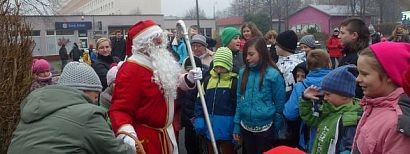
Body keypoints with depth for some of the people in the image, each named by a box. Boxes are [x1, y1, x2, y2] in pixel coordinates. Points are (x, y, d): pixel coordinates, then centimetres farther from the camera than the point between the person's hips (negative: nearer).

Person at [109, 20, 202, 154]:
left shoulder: (162, 62, 6)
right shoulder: (130, 69, -22)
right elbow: (119, 109, -28)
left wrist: (189, 79, 6)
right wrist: (126, 134, -44)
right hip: (144, 139, -8)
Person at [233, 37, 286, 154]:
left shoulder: (273, 74, -11)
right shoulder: (243, 72, 2)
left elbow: (280, 104, -6)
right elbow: (239, 99, 6)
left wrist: (277, 130, -3)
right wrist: (236, 125, 4)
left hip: (265, 128, -4)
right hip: (245, 127, 4)